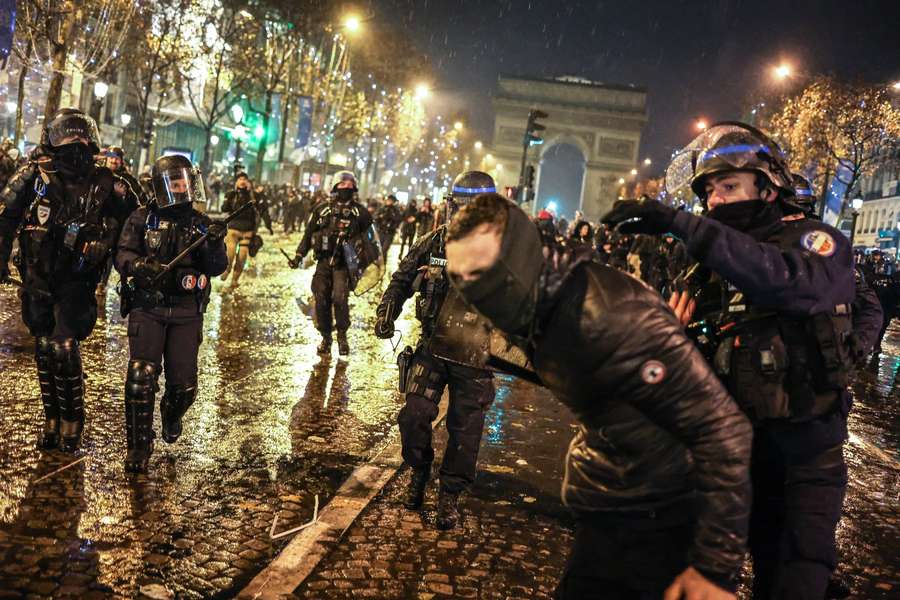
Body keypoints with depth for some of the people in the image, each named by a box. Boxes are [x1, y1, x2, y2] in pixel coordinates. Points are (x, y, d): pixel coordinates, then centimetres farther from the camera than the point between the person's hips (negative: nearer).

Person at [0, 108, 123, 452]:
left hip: (76, 281, -2)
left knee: (65, 348, -11)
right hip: (38, 278, 2)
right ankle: (51, 421, 25)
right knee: (44, 349, 9)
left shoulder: (103, 184, -4)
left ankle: (72, 423, 7)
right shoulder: (33, 176, -5)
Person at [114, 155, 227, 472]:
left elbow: (216, 268, -4)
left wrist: (214, 245, -25)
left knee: (183, 383, 4)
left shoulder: (201, 223, 5)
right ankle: (139, 447, 1)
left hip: (186, 314, 2)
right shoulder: (142, 219, 1)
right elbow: (122, 256, -4)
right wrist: (143, 266, -25)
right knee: (141, 377, -12)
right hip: (148, 308, -1)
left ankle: (171, 414, 40)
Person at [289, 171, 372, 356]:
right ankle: (326, 337, 15)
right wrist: (299, 255, 7)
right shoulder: (322, 209, 8)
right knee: (322, 300, 2)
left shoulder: (359, 211, 4)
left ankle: (342, 335, 2)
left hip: (344, 263, -2)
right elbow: (309, 233, 13)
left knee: (339, 298, -16)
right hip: (324, 261, 2)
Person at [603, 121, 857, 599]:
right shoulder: (718, 262, 7)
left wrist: (681, 224, -39)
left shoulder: (816, 240, -11)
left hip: (806, 445, -4)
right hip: (739, 438, 5)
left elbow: (791, 282, -36)